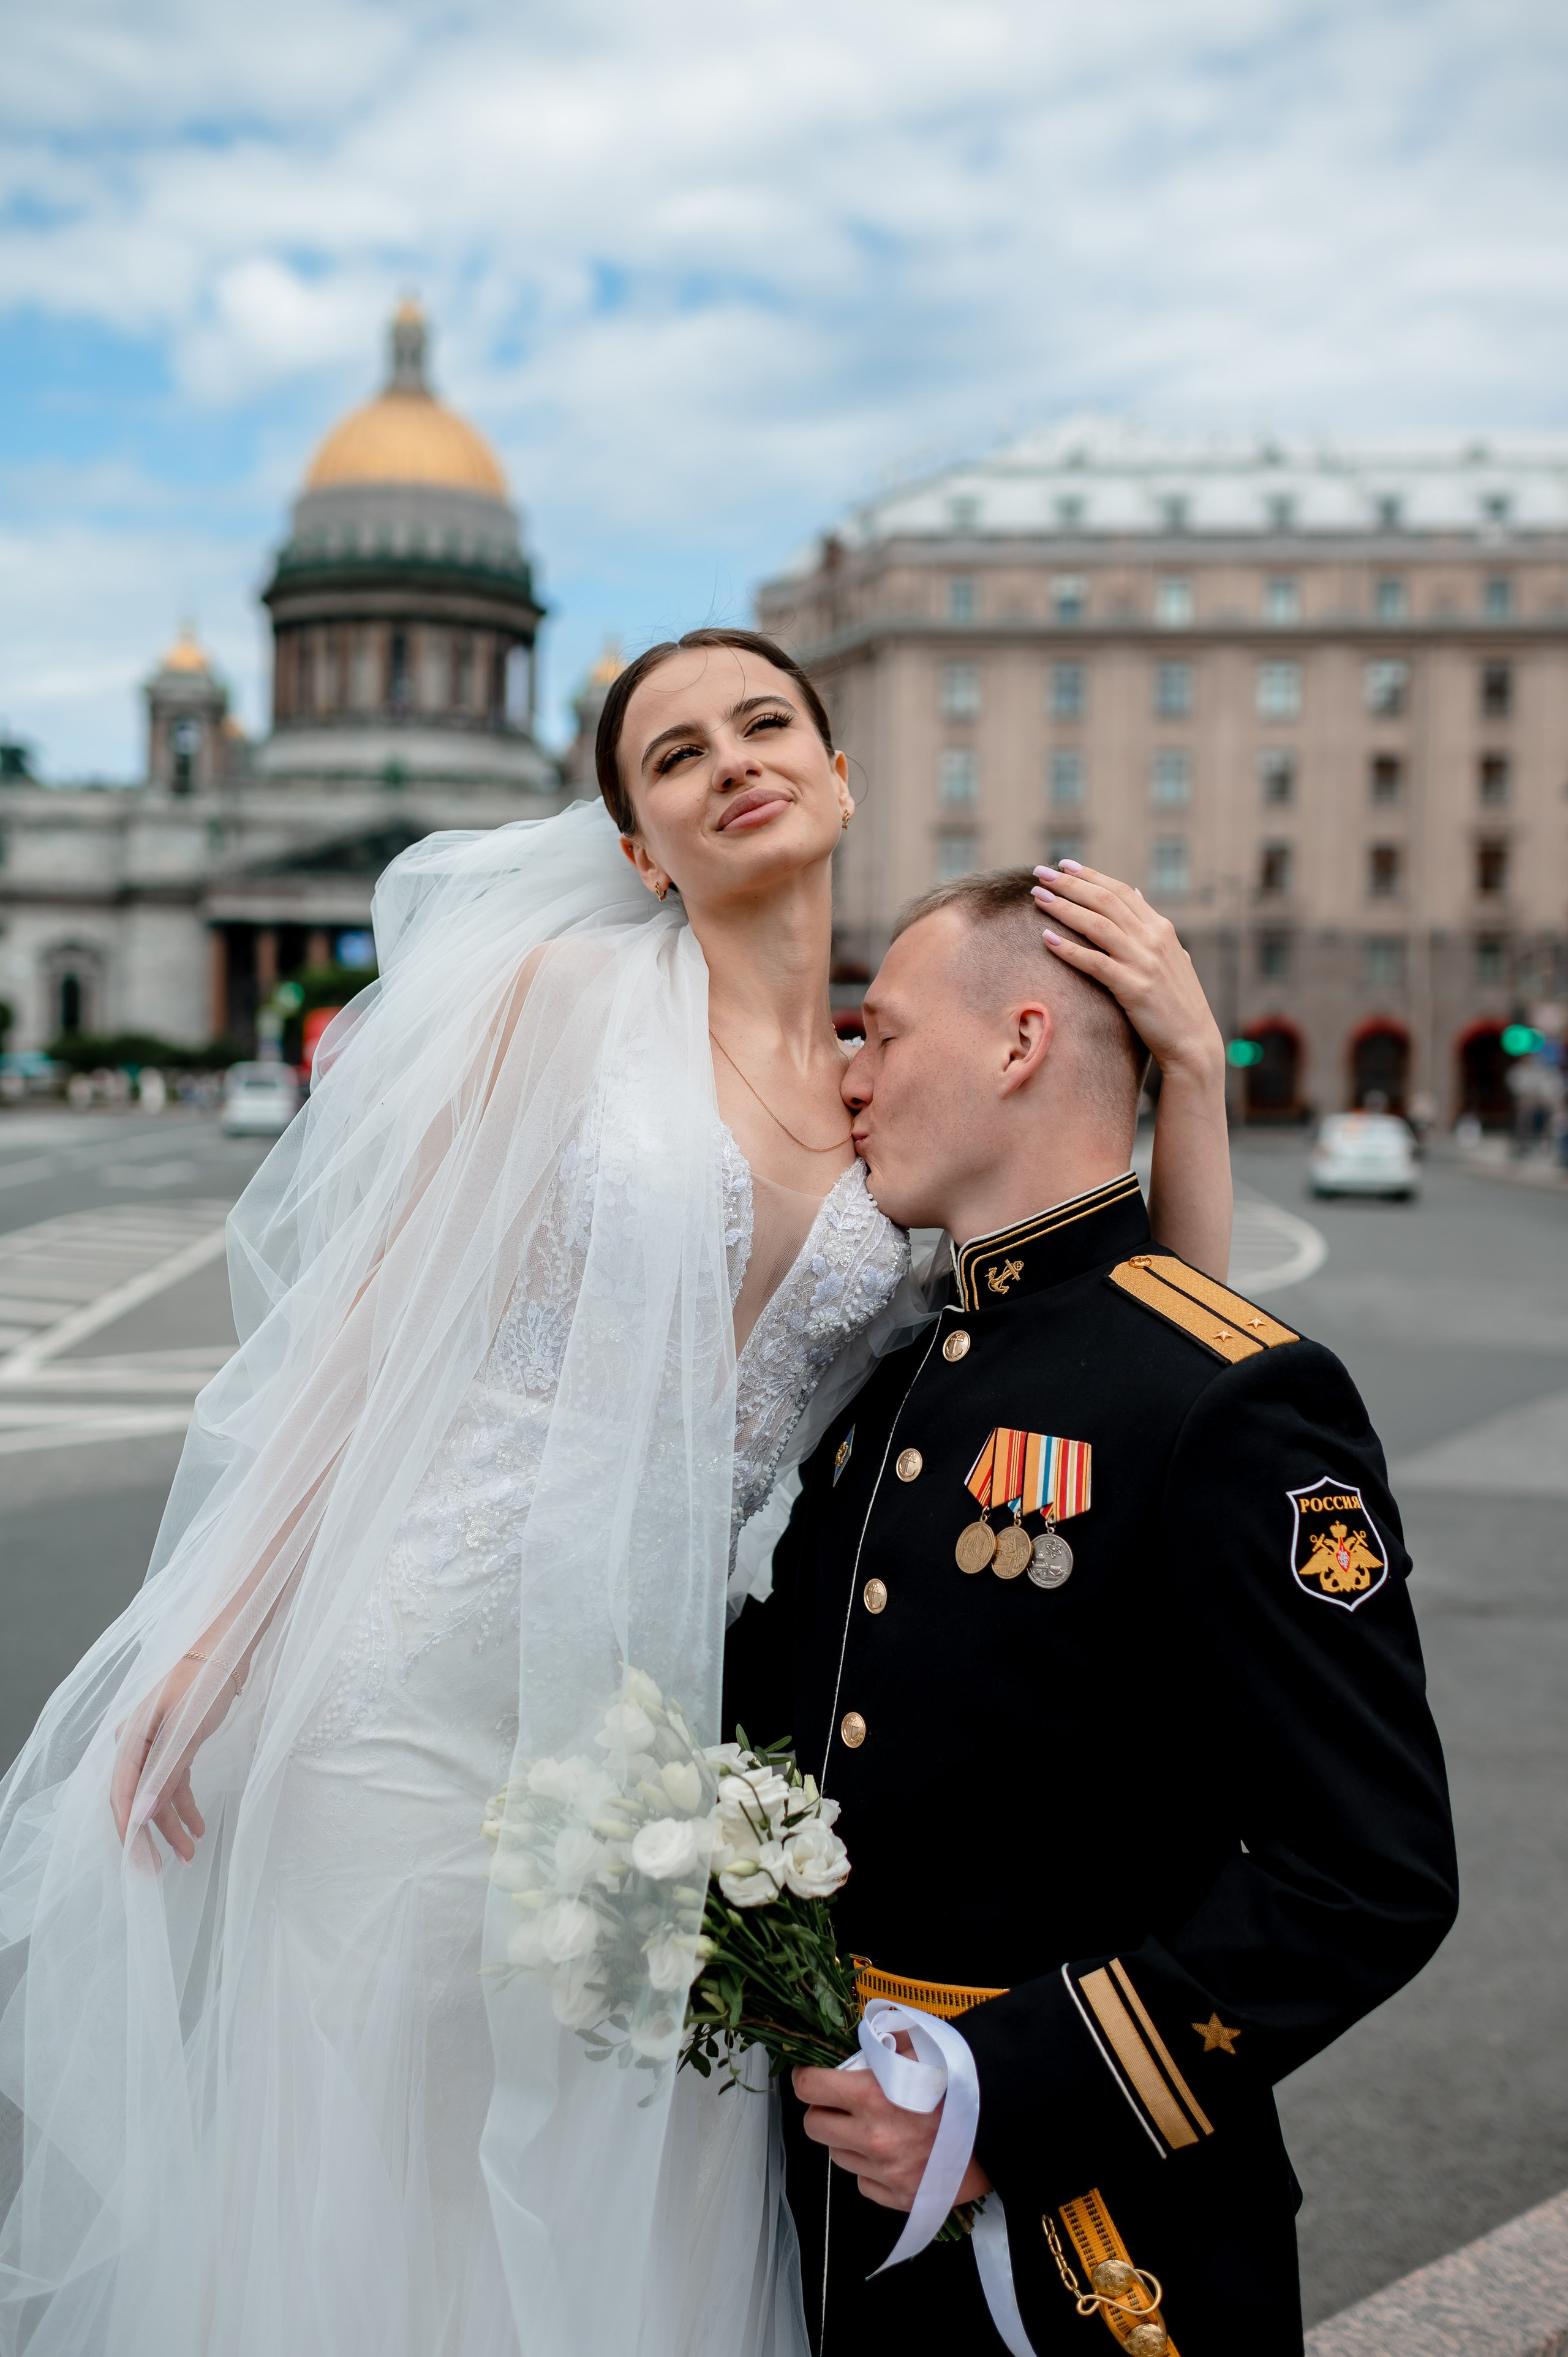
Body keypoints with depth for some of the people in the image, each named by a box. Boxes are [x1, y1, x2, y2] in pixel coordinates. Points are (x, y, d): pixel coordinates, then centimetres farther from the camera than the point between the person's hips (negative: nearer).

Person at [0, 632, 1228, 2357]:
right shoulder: (570, 993, -3)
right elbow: (374, 1318, -5)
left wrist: (1187, 1061, -7)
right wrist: (211, 1646, -9)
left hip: (665, 1714, 3)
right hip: (435, 1678, -3)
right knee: (358, 2189, 9)